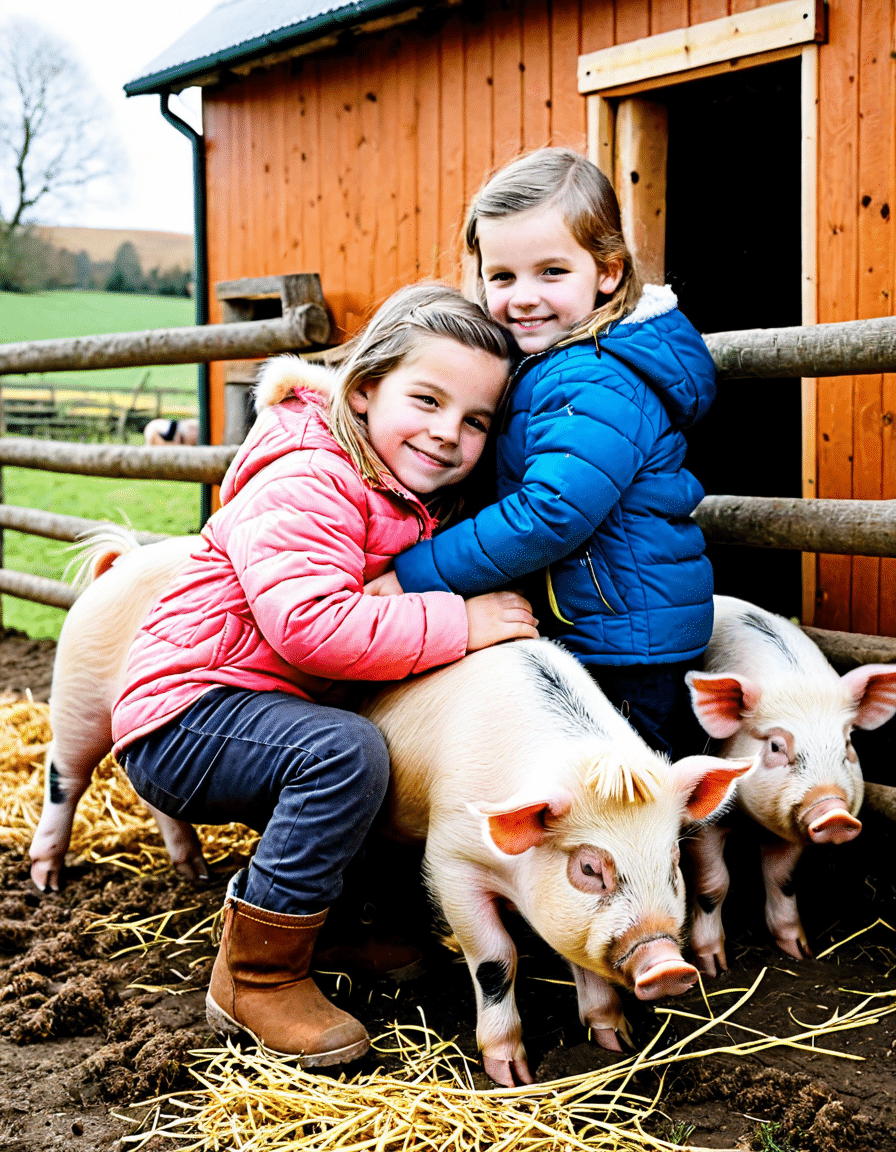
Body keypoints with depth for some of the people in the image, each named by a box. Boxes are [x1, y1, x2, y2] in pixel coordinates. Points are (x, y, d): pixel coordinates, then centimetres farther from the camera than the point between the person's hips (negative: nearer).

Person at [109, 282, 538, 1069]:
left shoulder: (420, 502, 8)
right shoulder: (306, 481, -21)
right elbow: (309, 625, -35)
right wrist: (458, 625, -30)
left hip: (273, 711, 9)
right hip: (181, 721, -9)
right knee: (347, 752, -32)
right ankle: (257, 975, -16)